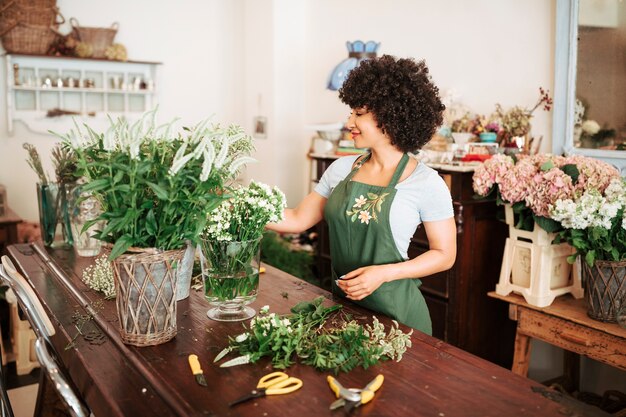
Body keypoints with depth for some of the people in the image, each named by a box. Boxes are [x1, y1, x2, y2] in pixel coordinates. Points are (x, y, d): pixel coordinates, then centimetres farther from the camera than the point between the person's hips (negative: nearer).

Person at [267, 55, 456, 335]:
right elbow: (298, 220, 4)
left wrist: (384, 273, -20)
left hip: (393, 308, -5)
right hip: (341, 301, 5)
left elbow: (445, 255, -8)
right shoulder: (341, 169, 1)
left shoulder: (426, 183, -13)